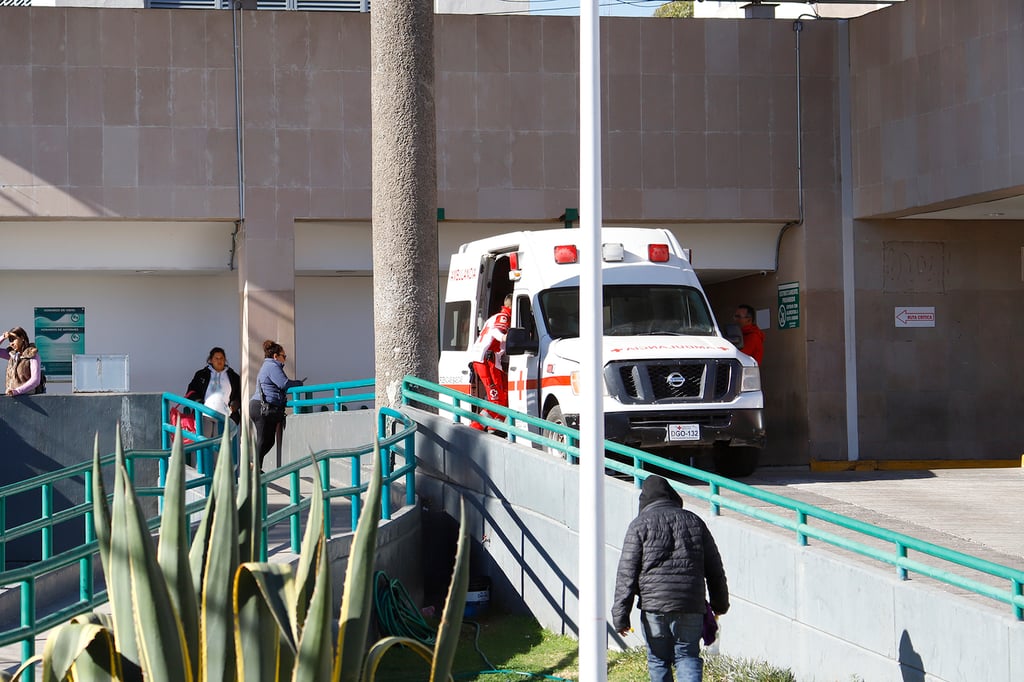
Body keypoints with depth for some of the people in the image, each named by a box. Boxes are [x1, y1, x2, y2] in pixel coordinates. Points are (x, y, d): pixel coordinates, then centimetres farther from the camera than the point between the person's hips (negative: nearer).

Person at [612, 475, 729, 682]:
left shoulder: (640, 524, 1)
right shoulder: (694, 521, 12)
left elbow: (627, 573, -5)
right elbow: (714, 568, 16)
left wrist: (620, 615, -4)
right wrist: (719, 603, 27)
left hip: (653, 605, -2)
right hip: (691, 605, 2)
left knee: (658, 659, 11)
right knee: (688, 656, 8)